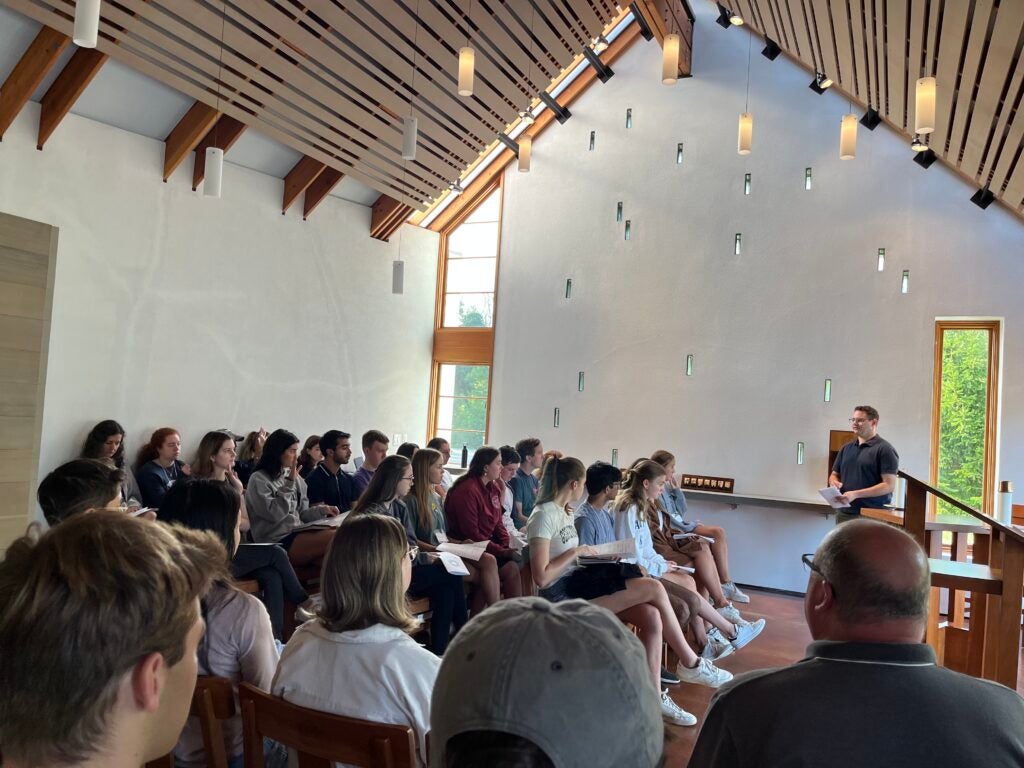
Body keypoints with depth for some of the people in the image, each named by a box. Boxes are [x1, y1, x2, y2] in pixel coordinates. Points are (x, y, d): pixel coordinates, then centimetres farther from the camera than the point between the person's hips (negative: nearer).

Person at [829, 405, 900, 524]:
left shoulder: (884, 449, -4)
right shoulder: (846, 448, 17)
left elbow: (889, 485, -12)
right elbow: (834, 474, 24)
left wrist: (856, 494, -18)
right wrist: (834, 482, -1)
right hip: (844, 513, 6)